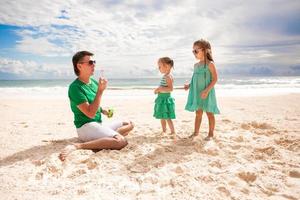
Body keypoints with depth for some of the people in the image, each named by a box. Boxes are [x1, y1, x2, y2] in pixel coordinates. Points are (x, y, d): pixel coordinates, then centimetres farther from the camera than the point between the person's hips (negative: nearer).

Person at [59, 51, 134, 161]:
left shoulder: (94, 82, 9)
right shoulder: (75, 87, -16)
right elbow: (90, 113, -22)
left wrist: (102, 110, 6)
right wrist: (100, 91, -22)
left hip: (99, 124, 9)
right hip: (85, 126, -9)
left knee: (129, 124, 15)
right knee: (121, 141, -28)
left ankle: (101, 139, -7)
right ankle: (77, 146, -27)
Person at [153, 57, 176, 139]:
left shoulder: (168, 77, -16)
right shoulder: (165, 76, 13)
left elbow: (170, 88, -25)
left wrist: (160, 89, -25)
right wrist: (158, 90, 8)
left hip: (166, 99, -10)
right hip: (161, 99, 10)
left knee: (167, 118, -5)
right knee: (162, 117, 17)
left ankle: (173, 133, 2)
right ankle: (164, 131, 29)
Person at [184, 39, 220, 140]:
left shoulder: (210, 64, -10)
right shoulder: (196, 65, 12)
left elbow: (215, 79, -14)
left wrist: (207, 90, -23)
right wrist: (189, 85, 4)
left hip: (207, 93, -6)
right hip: (197, 93, 7)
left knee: (209, 113, 4)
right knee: (198, 113, 13)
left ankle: (211, 133, 16)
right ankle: (196, 132, 23)